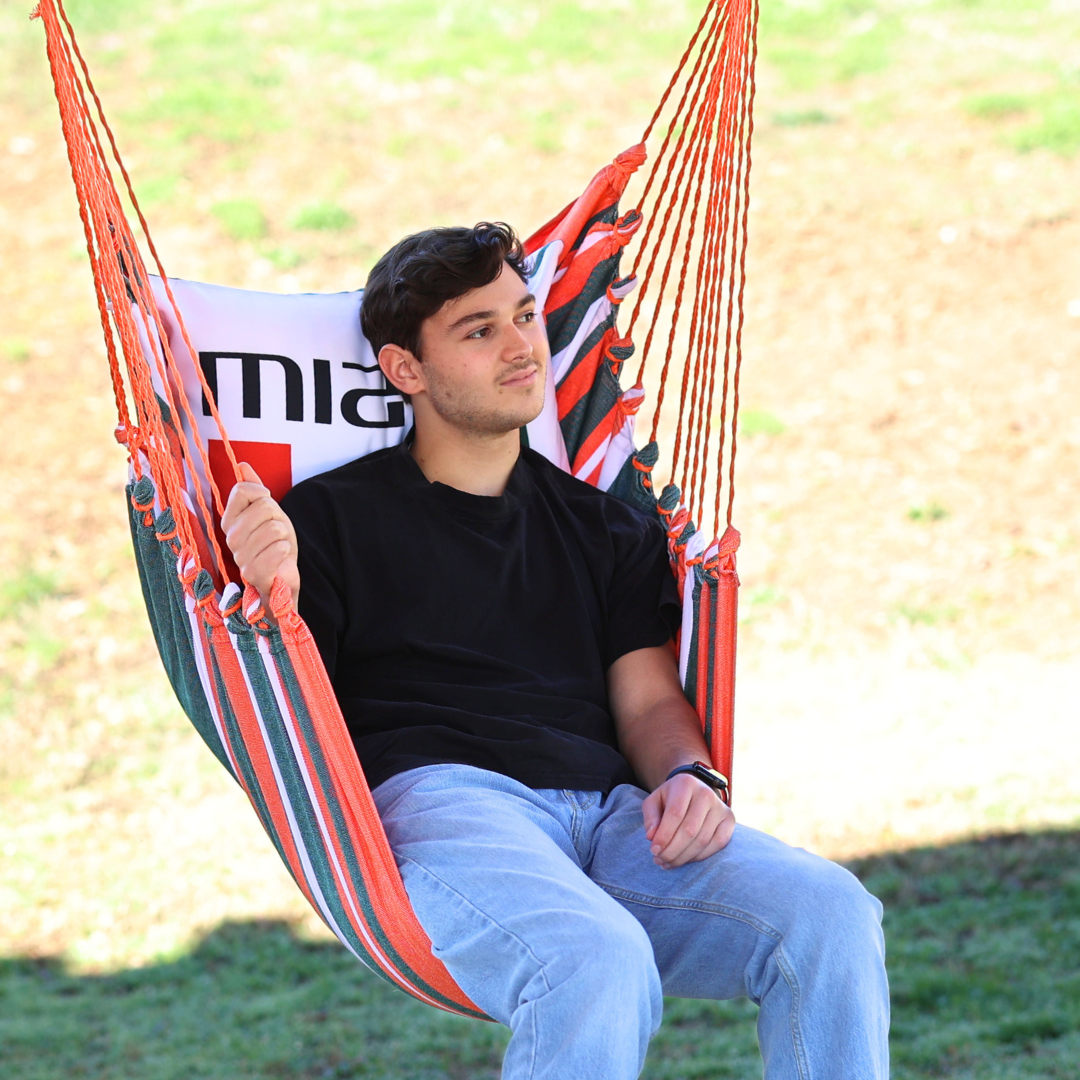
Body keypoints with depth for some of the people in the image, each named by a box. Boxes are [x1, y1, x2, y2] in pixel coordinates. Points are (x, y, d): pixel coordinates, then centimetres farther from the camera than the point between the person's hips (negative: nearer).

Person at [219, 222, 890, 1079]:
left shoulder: (603, 527, 28)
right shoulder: (331, 517, 15)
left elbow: (648, 696, 19)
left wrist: (690, 776, -5)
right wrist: (270, 600, -17)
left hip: (610, 812, 5)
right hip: (434, 795, -4)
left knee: (830, 915, -25)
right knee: (599, 963, -39)